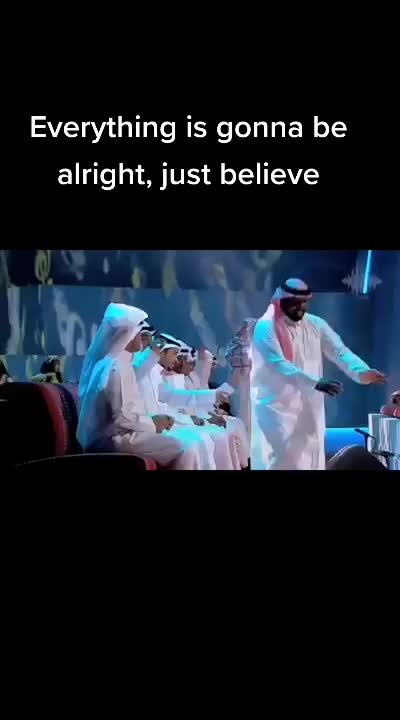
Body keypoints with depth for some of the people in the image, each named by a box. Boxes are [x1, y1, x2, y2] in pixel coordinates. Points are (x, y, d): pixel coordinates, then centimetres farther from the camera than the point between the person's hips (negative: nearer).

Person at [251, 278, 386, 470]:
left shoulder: (316, 325, 5)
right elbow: (278, 365, -24)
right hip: (276, 408, -6)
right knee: (280, 461, -11)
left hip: (309, 409, 6)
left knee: (310, 460, 9)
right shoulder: (266, 328, -12)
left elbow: (339, 351, -5)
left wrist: (362, 372, -25)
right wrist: (315, 383, -36)